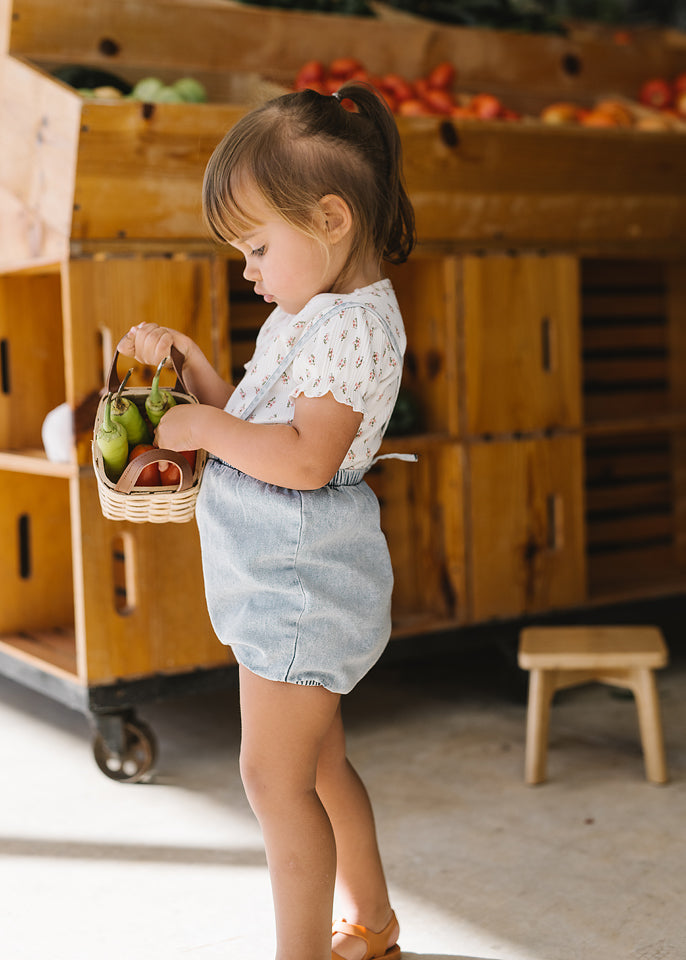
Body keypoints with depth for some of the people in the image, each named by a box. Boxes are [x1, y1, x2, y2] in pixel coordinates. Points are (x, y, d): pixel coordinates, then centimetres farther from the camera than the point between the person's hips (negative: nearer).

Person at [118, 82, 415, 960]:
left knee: (275, 776, -4)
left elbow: (304, 459, -28)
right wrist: (188, 364, 9)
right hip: (284, 573, 11)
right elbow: (256, 423, 19)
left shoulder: (354, 326, -18)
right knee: (317, 762, 19)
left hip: (302, 578, -11)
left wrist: (204, 428, -18)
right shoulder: (308, 314, 15)